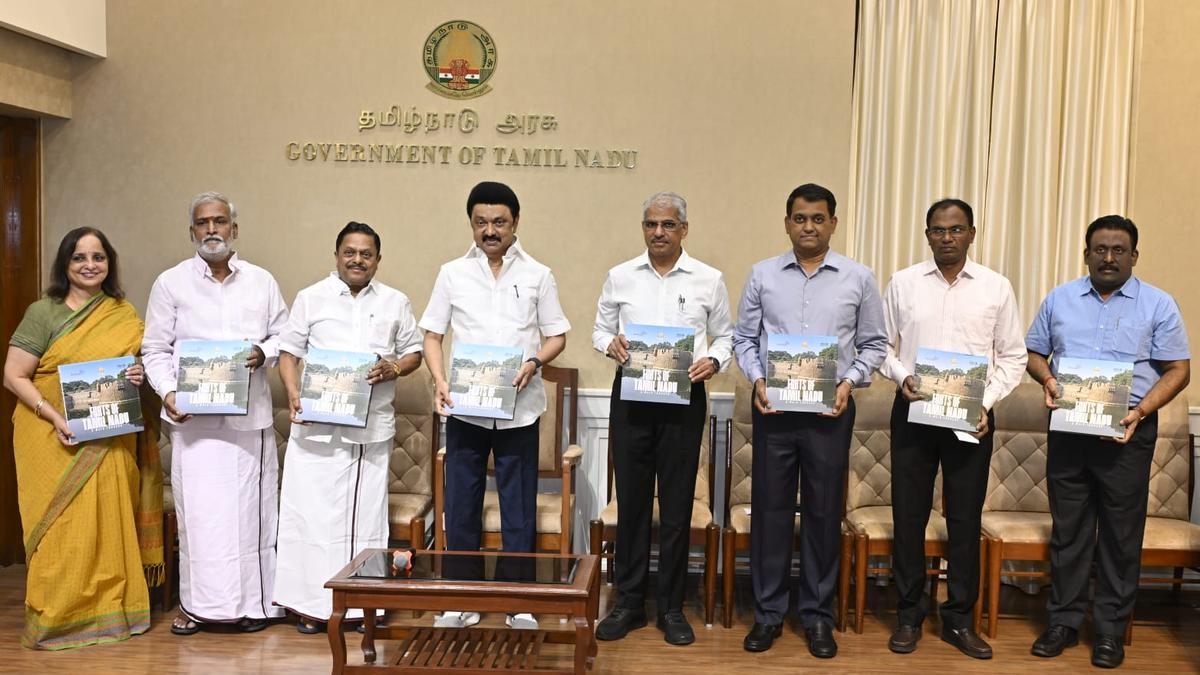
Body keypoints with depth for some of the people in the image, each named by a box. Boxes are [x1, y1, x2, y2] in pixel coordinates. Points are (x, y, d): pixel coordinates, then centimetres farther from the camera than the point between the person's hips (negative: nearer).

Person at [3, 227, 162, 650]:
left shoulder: (124, 315, 7)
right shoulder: (43, 313, -4)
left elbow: (137, 362, 18)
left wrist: (140, 375, -7)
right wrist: (55, 417, -19)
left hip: (110, 443, 3)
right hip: (56, 440, -3)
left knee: (109, 521, 6)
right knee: (63, 525, 0)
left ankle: (110, 607, 18)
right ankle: (58, 615, 12)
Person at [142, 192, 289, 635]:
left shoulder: (262, 282, 10)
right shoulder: (171, 283, 5)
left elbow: (284, 336, 12)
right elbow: (155, 349, 5)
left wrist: (264, 352, -9)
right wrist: (168, 392, -10)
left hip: (250, 415, 2)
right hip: (193, 415, -1)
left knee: (250, 507, 5)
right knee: (198, 509, -1)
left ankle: (251, 600, 16)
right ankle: (196, 602, 12)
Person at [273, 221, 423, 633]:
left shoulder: (396, 303, 10)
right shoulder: (311, 298, 6)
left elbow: (414, 352, 14)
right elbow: (289, 353, 5)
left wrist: (395, 368, -8)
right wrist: (294, 395, -10)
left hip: (374, 426, 2)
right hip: (317, 425, -1)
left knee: (367, 515, 6)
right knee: (313, 512, -2)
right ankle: (310, 604, 10)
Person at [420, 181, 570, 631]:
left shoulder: (537, 275, 4)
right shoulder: (452, 273, 7)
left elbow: (557, 336, 7)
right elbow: (432, 335, 8)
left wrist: (534, 363, -13)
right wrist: (439, 380, -9)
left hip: (518, 407, -1)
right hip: (464, 407, 1)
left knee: (519, 508, 5)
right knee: (460, 505, 7)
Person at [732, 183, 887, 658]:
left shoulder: (858, 279, 3)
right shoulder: (763, 275, 5)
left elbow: (874, 344, 7)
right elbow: (744, 338, 8)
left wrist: (850, 381, -8)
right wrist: (756, 378, -7)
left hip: (830, 410, 0)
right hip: (773, 406, 1)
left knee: (823, 512, 6)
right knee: (770, 508, 5)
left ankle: (818, 615, 20)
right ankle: (768, 611, 17)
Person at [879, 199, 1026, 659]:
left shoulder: (997, 288, 3)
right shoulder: (903, 283, 3)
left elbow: (1013, 358, 5)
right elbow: (882, 345, 7)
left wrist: (987, 402, -8)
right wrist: (901, 376, -11)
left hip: (972, 415, 0)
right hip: (914, 411, 0)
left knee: (965, 518, 6)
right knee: (908, 514, 5)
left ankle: (959, 620, 20)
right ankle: (910, 615, 19)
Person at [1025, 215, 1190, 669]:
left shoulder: (1158, 305, 1)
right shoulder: (1059, 299, 9)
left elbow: (1178, 370, -1)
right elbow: (1034, 352, 13)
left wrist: (1142, 410, -16)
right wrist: (1047, 380, -9)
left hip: (1128, 432, -2)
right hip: (1068, 429, 2)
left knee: (1121, 536, 5)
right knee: (1067, 531, 8)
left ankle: (1111, 631, 16)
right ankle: (1064, 622, 18)